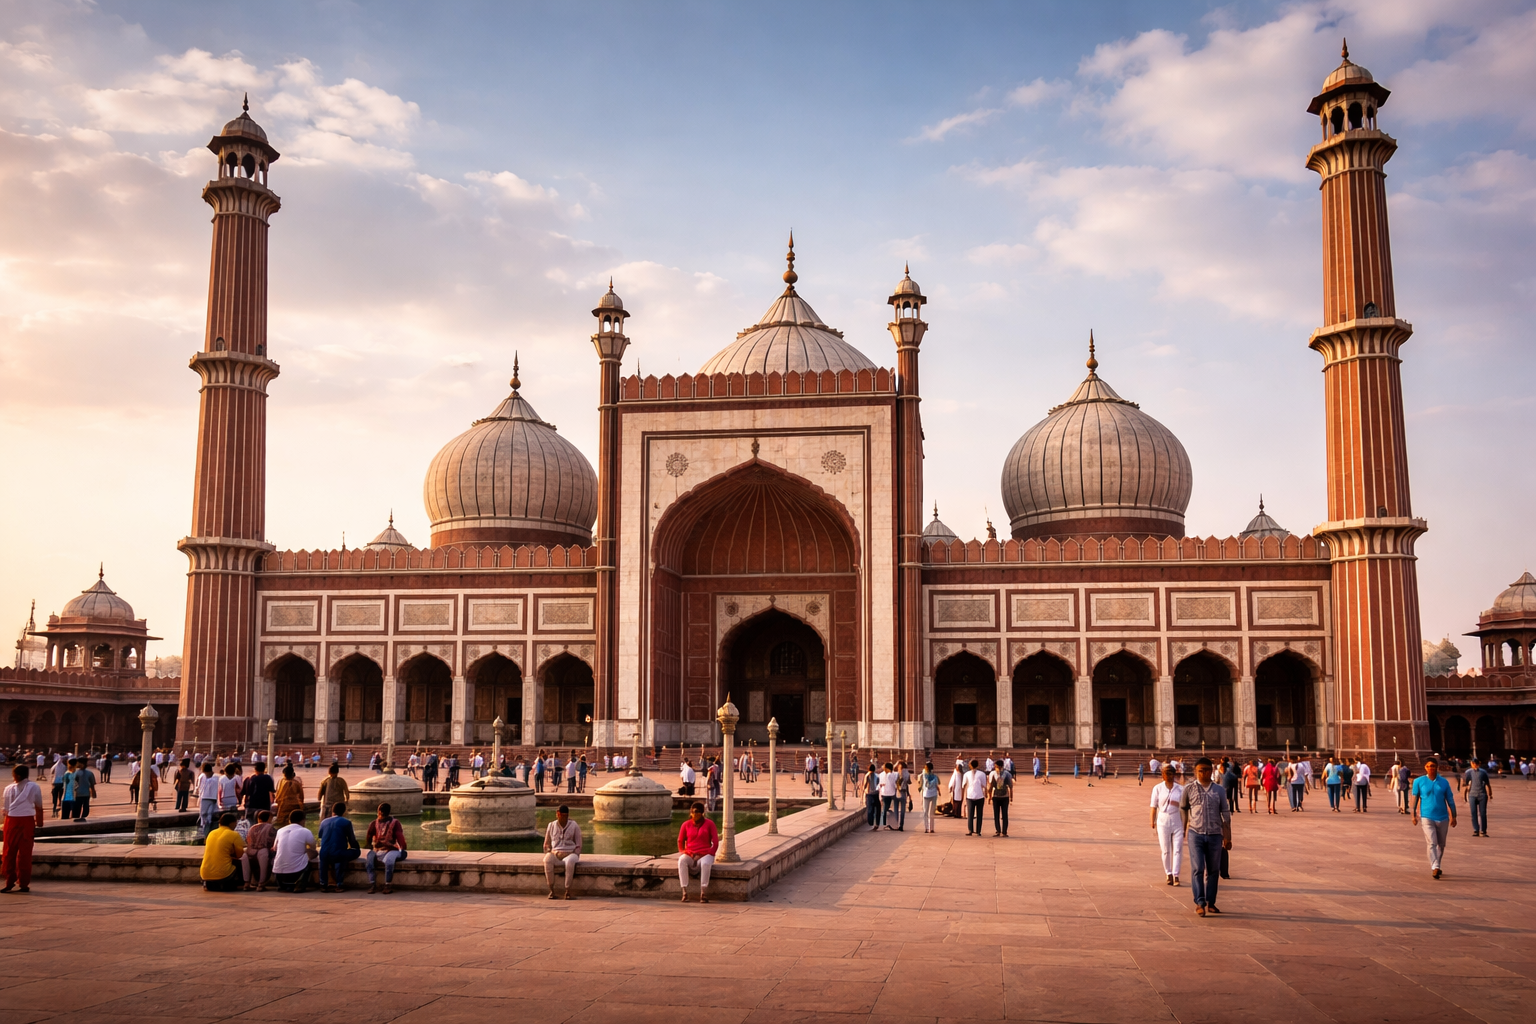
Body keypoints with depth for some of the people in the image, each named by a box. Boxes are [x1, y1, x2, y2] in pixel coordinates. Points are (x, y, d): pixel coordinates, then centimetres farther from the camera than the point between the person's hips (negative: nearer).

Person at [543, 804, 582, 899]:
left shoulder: (574, 826, 5)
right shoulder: (551, 826, 11)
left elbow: (578, 846, 6)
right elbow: (547, 845, 16)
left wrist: (575, 858, -9)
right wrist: (547, 855, -1)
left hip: (570, 853, -1)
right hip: (555, 854, 2)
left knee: (570, 861, -39)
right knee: (548, 860, -35)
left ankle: (568, 891, -36)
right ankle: (551, 891, -32)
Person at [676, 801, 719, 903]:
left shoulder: (709, 824, 3)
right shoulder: (686, 824, 9)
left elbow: (715, 843, -1)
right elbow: (680, 841, 16)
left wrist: (701, 856, -11)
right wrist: (683, 852, -3)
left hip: (705, 855, -2)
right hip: (689, 855, 2)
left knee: (705, 863, -39)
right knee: (682, 861, -35)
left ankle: (703, 893, -35)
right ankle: (684, 893, -37)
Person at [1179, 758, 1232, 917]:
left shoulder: (1219, 790, 6)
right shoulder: (1189, 790, 2)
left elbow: (1225, 814, 9)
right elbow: (1183, 810, 11)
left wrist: (1227, 837, 8)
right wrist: (1181, 831, 12)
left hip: (1215, 835, 2)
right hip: (1195, 834, -2)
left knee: (1214, 870, 7)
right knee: (1197, 869, -8)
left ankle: (1211, 902, 17)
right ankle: (1199, 903, -7)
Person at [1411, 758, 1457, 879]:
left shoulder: (1444, 782, 4)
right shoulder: (1419, 781, -1)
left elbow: (1450, 800, 7)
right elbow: (1415, 798, 3)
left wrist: (1453, 816, 4)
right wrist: (1414, 815, -1)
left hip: (1443, 818, 3)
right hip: (1427, 817, -3)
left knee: (1441, 845, 12)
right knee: (1432, 843, -14)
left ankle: (1437, 865, 30)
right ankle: (1435, 868, -21)